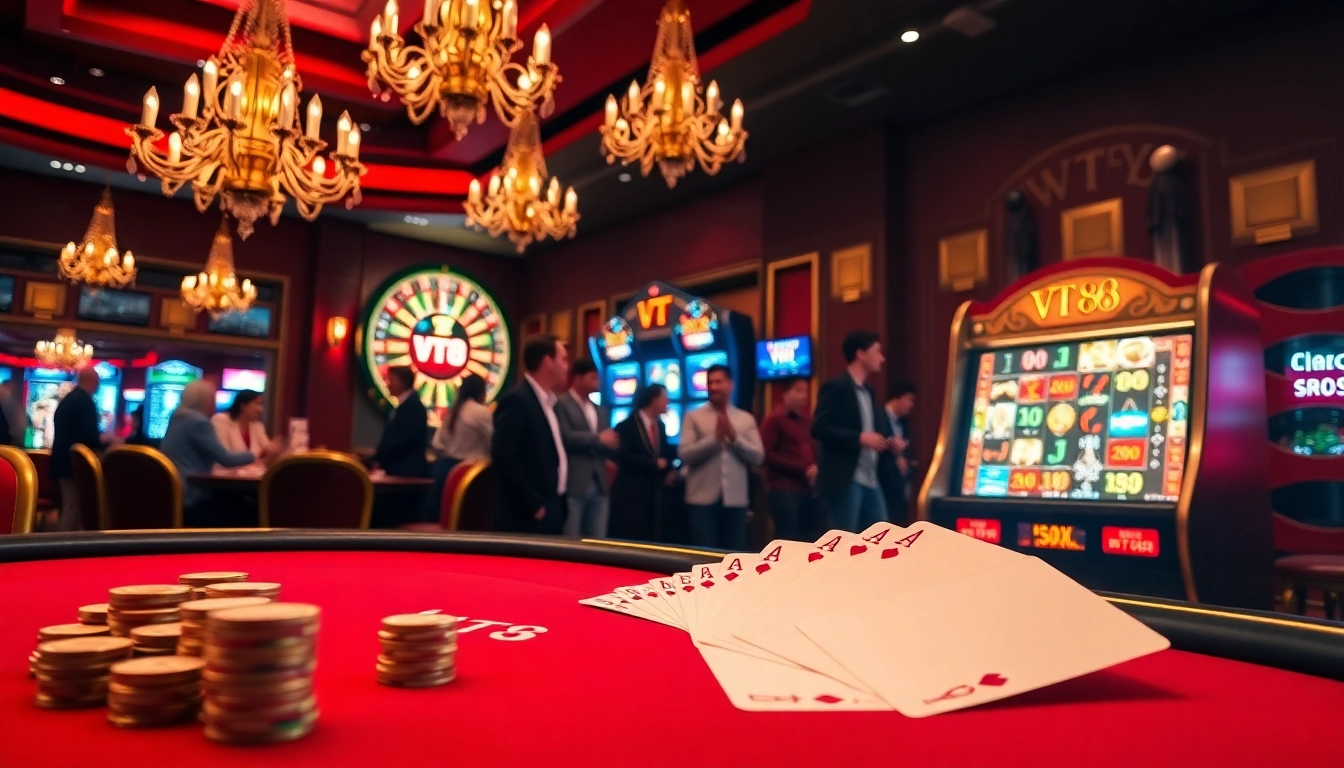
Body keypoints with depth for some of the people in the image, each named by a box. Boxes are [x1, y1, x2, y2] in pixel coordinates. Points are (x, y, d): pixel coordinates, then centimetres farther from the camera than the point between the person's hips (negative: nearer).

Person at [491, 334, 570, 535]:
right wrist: (533, 505, -18)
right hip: (527, 518, -9)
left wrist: (556, 506, 12)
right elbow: (504, 457, -21)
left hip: (550, 512, 9)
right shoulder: (517, 400, -13)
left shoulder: (547, 401, 15)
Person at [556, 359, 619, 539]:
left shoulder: (600, 410, 20)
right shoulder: (561, 404, -4)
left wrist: (612, 445, -2)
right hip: (573, 485, -7)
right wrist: (597, 438, -11)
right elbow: (564, 437, -17)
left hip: (600, 486, 7)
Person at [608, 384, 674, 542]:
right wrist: (654, 463, -16)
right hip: (630, 494, -6)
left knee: (647, 540, 7)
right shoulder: (627, 426, -8)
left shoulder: (659, 425, 12)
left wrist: (669, 470, 0)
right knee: (628, 540, -6)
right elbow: (623, 458, -17)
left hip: (652, 492, 6)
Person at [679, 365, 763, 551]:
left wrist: (734, 437, -12)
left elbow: (758, 457, 1)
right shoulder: (694, 417, 4)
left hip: (735, 499, 2)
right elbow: (684, 454, -8)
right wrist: (715, 437, -16)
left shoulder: (747, 419, 9)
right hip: (703, 499, -2)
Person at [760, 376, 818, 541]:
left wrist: (814, 467, 4)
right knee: (787, 540, -7)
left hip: (806, 488, 7)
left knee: (811, 538, 6)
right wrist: (802, 469, -13)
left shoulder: (805, 420, 17)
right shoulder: (774, 420, -3)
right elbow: (768, 455, -10)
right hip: (783, 489, -7)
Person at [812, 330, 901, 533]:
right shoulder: (836, 387, -9)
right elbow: (818, 428, -17)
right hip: (845, 479, -9)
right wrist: (860, 438, -20)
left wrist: (886, 441, 4)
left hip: (872, 480, 9)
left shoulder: (869, 391, 17)